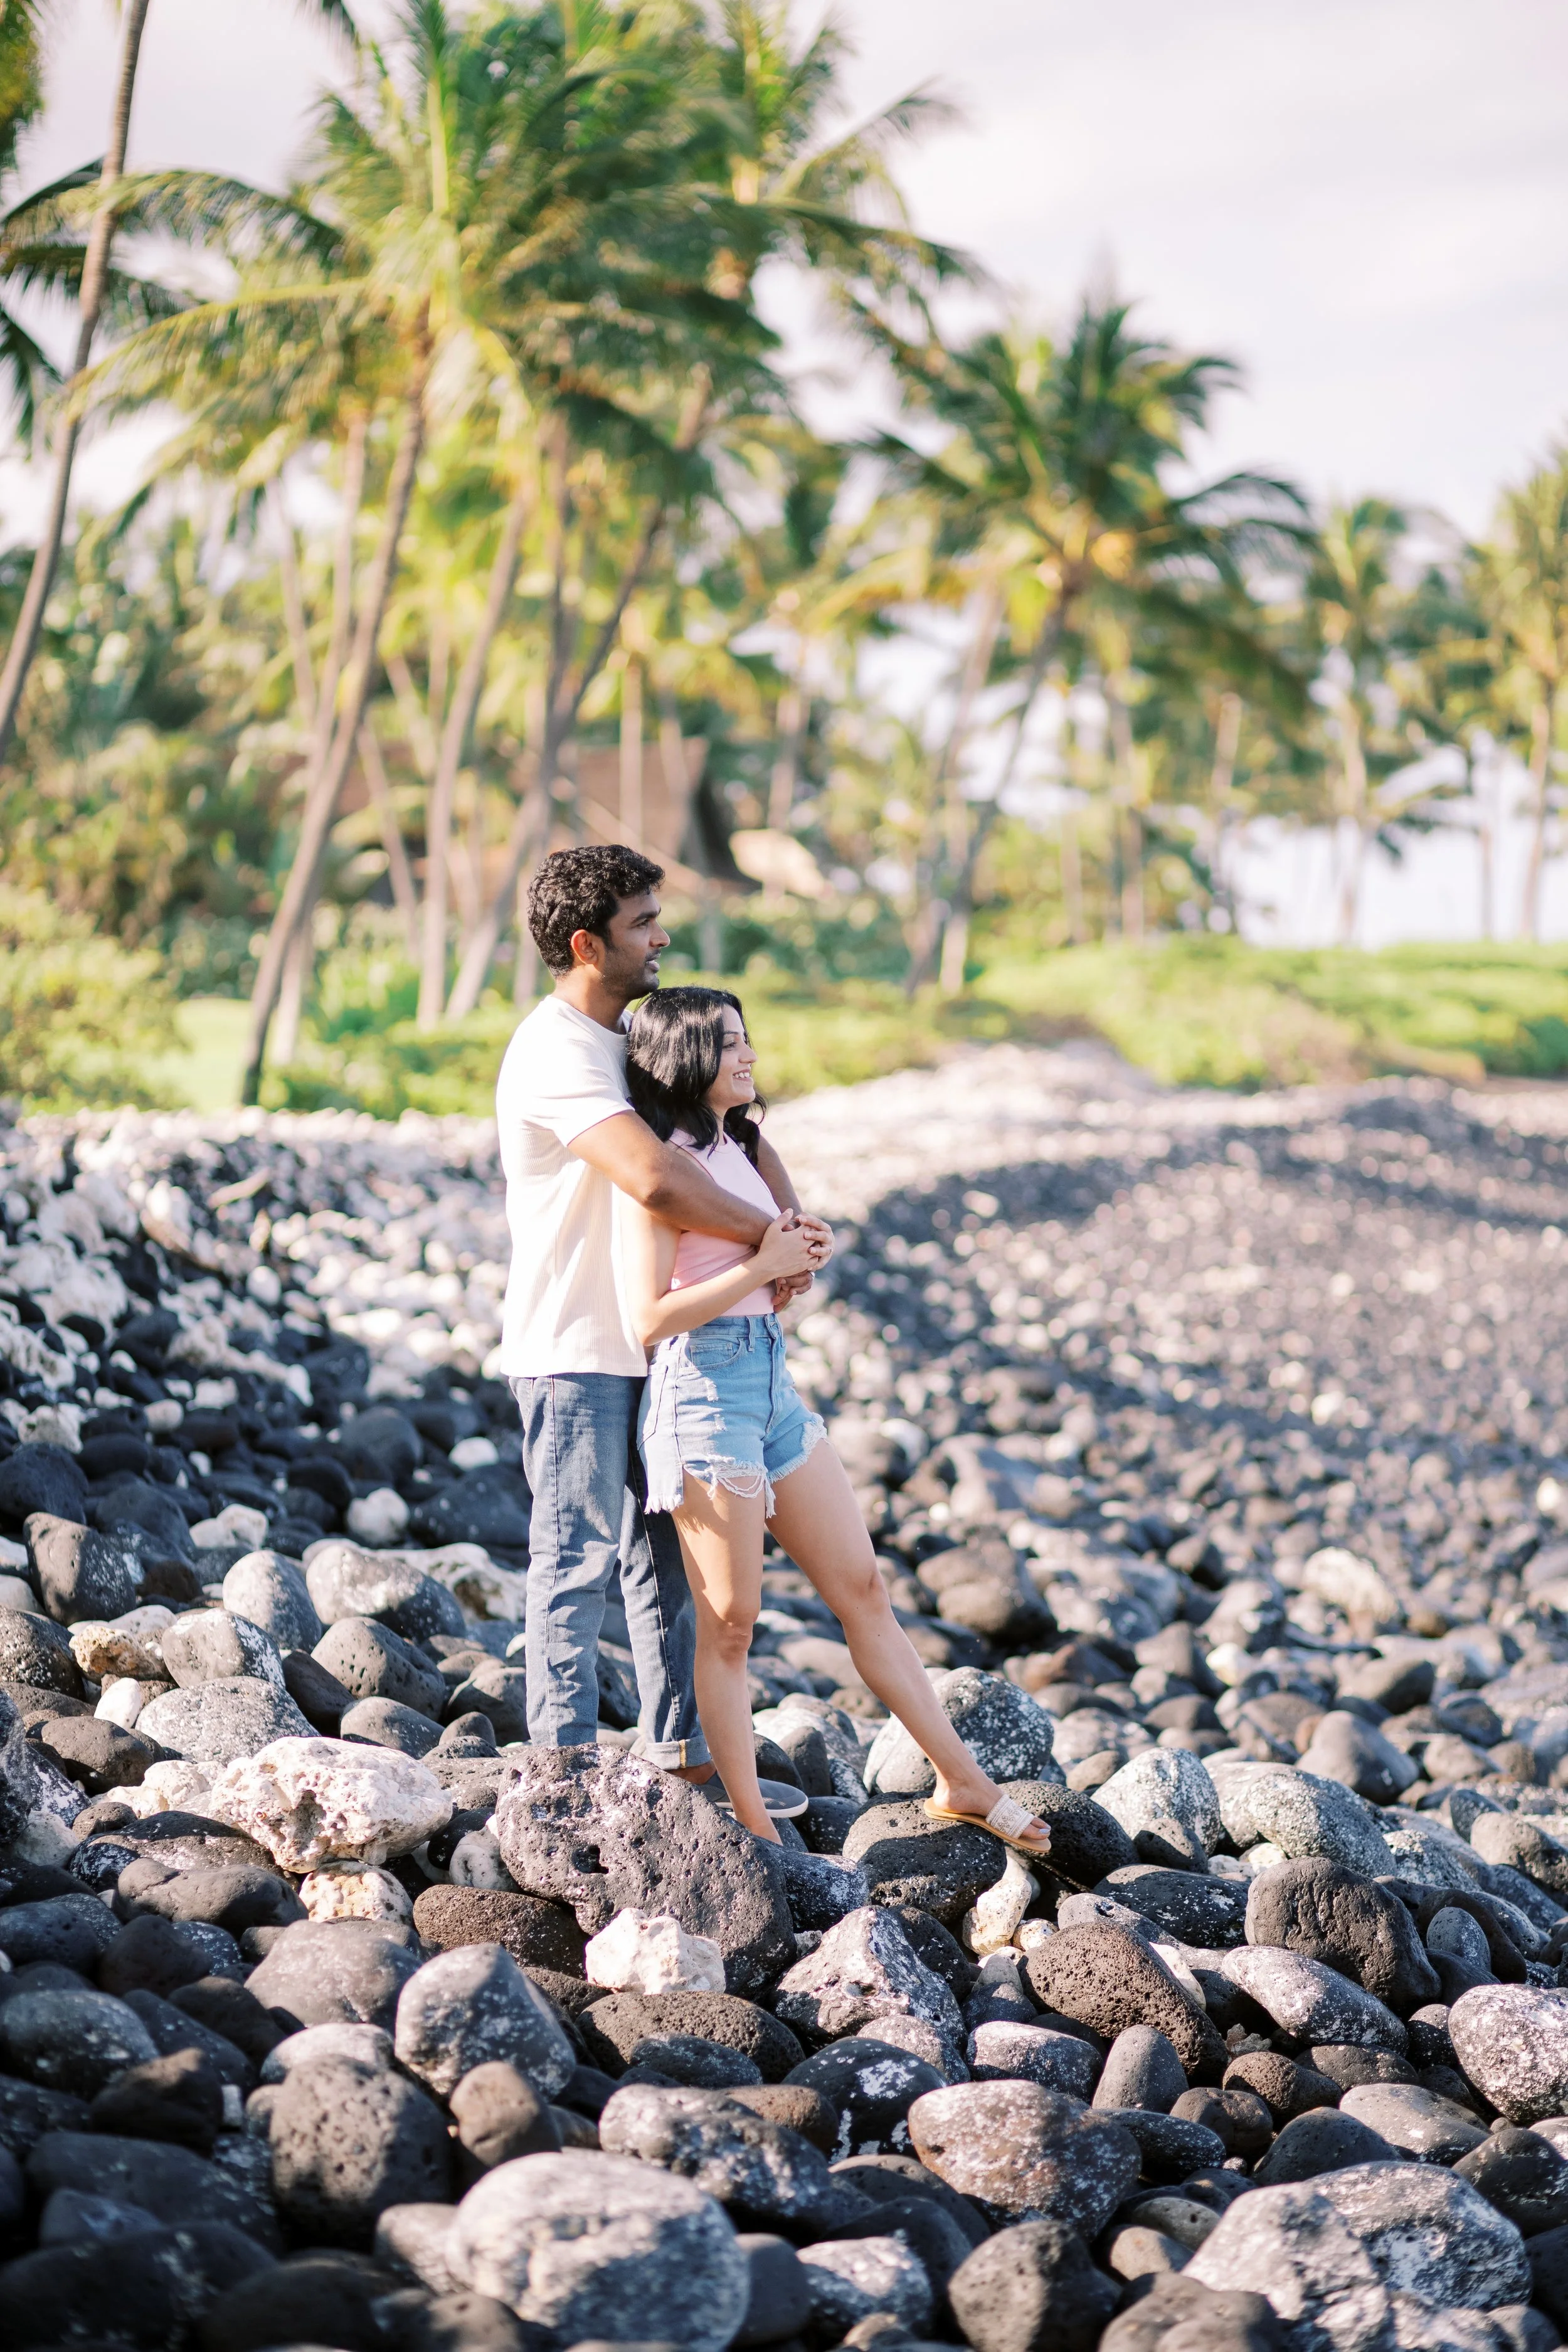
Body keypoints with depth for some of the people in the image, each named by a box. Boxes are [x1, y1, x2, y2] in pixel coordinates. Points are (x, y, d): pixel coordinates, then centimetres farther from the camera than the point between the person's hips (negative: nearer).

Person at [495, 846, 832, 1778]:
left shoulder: (637, 1034, 10)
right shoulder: (557, 1053, -20)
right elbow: (656, 1179, -33)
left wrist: (792, 1220, -6)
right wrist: (766, 1235, -20)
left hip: (650, 1342, 9)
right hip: (575, 1350, -9)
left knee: (669, 1555, 14)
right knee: (578, 1561, -2)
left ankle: (684, 1754, 23)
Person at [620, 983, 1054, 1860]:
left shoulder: (739, 1148, 14)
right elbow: (650, 1316, -18)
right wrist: (764, 1266, -16)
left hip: (773, 1382, 9)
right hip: (704, 1389, -9)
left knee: (864, 1589, 11)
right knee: (730, 1624, 0)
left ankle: (963, 1783, 19)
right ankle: (754, 1831, 9)